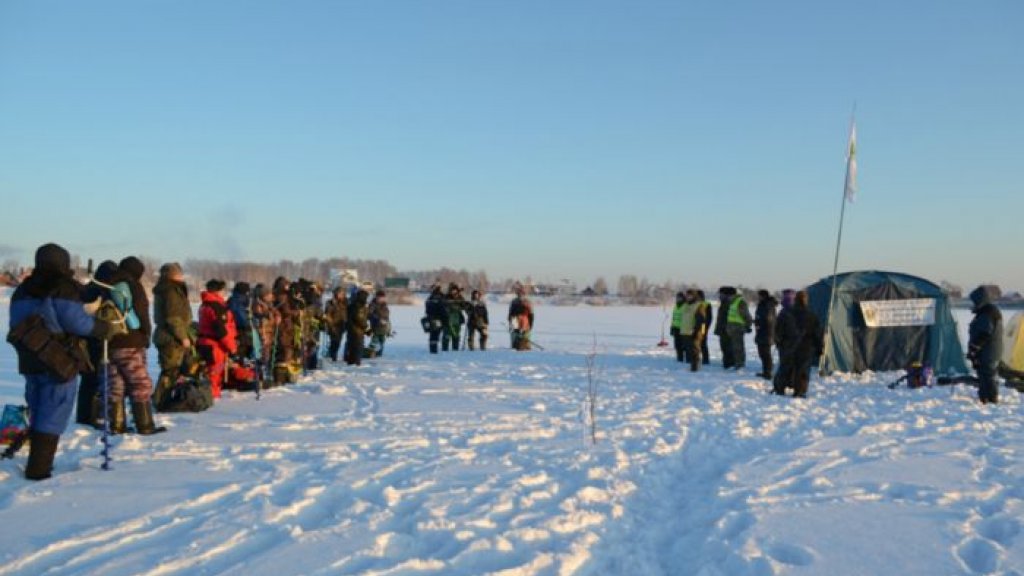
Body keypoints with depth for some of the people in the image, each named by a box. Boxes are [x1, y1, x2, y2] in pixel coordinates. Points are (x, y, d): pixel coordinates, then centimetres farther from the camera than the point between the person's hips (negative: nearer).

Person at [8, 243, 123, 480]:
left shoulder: (23, 290, 12)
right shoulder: (63, 288, -11)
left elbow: (16, 324, 15)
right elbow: (77, 322, -17)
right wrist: (109, 329, -7)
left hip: (30, 361, 7)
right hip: (60, 361, -7)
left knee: (37, 412, 18)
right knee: (53, 415, -1)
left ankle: (37, 463, 24)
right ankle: (38, 469, -4)